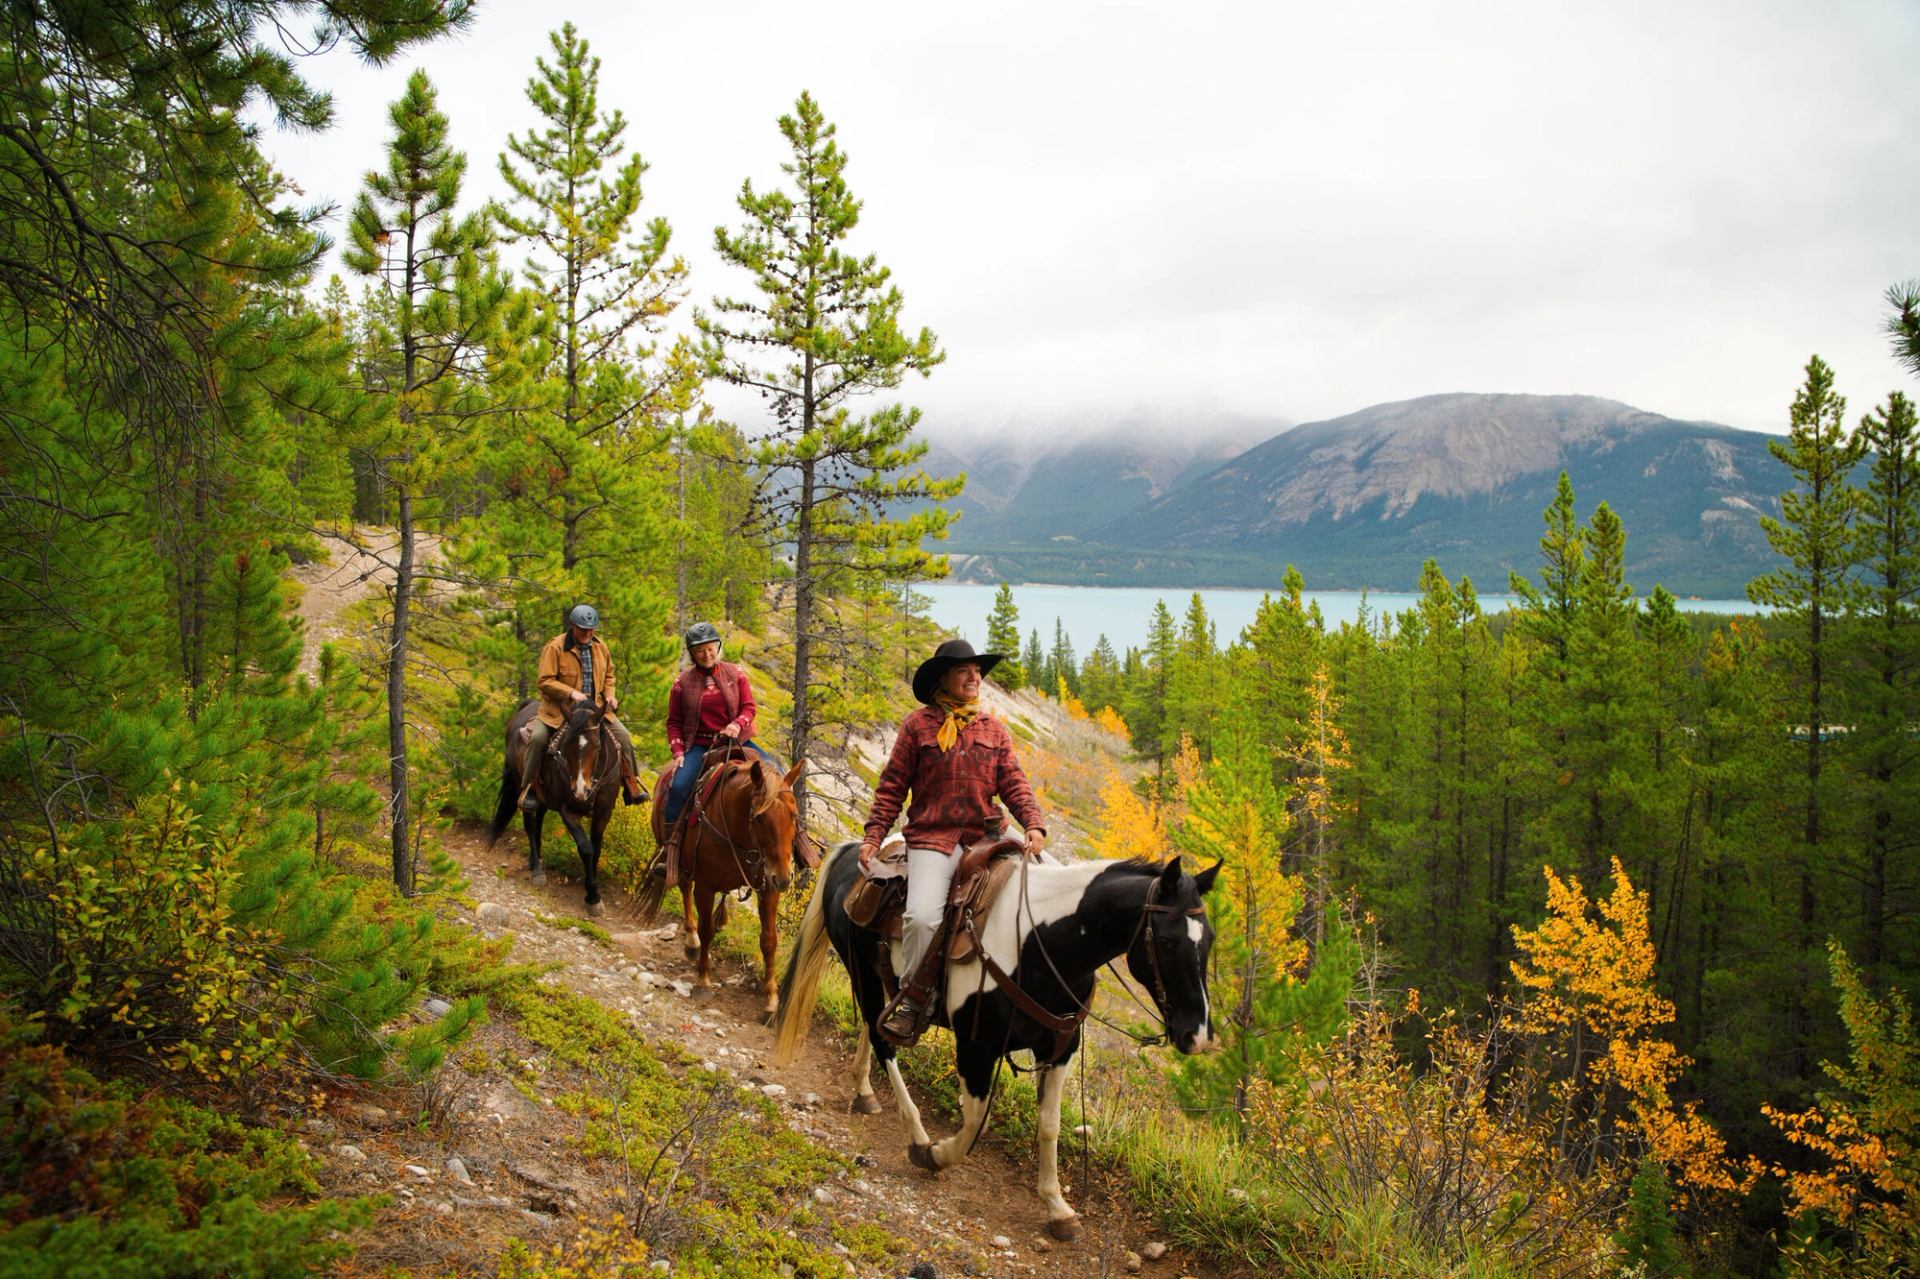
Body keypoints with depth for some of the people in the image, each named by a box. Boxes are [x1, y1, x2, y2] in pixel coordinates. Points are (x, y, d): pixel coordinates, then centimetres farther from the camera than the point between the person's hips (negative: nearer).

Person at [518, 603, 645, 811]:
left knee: (623, 736, -4)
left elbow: (608, 675, 21)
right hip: (559, 710, -4)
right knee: (537, 738, -26)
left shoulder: (600, 646, 6)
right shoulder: (555, 647, -12)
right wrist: (571, 693, -27)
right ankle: (527, 790, -13)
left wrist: (609, 695, 2)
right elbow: (545, 681, -15)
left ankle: (631, 787, 8)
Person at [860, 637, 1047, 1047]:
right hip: (932, 838, -3)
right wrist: (873, 836, -4)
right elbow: (891, 787, 6)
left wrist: (1034, 825, -9)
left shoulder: (995, 730, 16)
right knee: (922, 916, -26)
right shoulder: (917, 726, 7)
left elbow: (1014, 784, 9)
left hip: (984, 838, 4)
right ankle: (913, 998, -2)